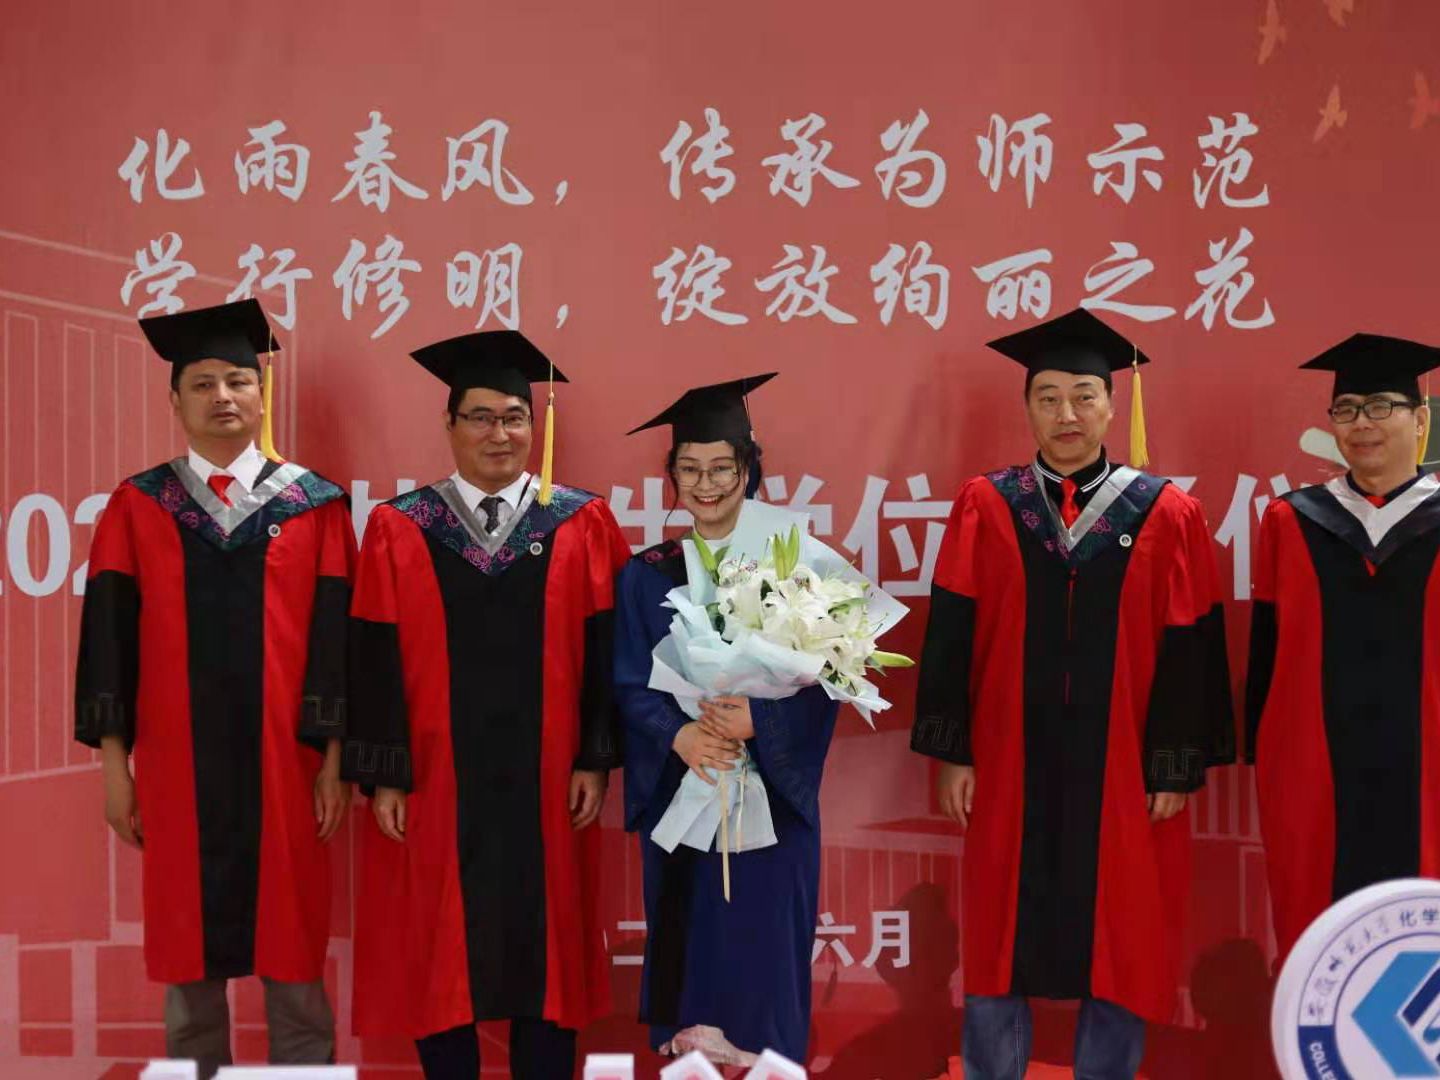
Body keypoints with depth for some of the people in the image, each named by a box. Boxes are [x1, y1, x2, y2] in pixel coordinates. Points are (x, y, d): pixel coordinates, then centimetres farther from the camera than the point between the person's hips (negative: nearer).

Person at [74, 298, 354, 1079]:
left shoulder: (316, 506, 3)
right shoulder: (137, 507, 5)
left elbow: (334, 637, 1)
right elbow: (110, 636, 4)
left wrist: (332, 758, -4)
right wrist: (113, 760, -1)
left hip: (284, 764, -1)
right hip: (177, 766, 1)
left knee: (291, 953, 5)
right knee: (187, 955, 8)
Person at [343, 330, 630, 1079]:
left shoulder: (582, 525, 3)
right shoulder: (399, 530, 1)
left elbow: (603, 650, 2)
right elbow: (374, 660, -1)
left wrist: (595, 760, -4)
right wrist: (384, 776, -6)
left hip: (543, 784, 1)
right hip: (435, 784, 0)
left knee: (544, 950, 8)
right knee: (439, 956, 7)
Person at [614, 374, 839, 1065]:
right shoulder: (647, 575, 4)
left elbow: (820, 683, -5)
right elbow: (631, 685, -1)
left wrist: (756, 720, -22)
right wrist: (678, 734, -20)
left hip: (769, 793, -1)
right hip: (678, 792, 1)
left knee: (761, 939, 1)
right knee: (688, 930, 5)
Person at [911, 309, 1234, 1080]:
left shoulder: (1165, 515, 0)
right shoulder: (985, 508, 2)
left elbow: (1188, 648, 0)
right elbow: (951, 635, 1)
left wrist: (1177, 768, -4)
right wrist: (952, 751, -4)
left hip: (1120, 770, 0)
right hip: (1009, 764, 0)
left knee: (1118, 950, 8)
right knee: (997, 946, 8)